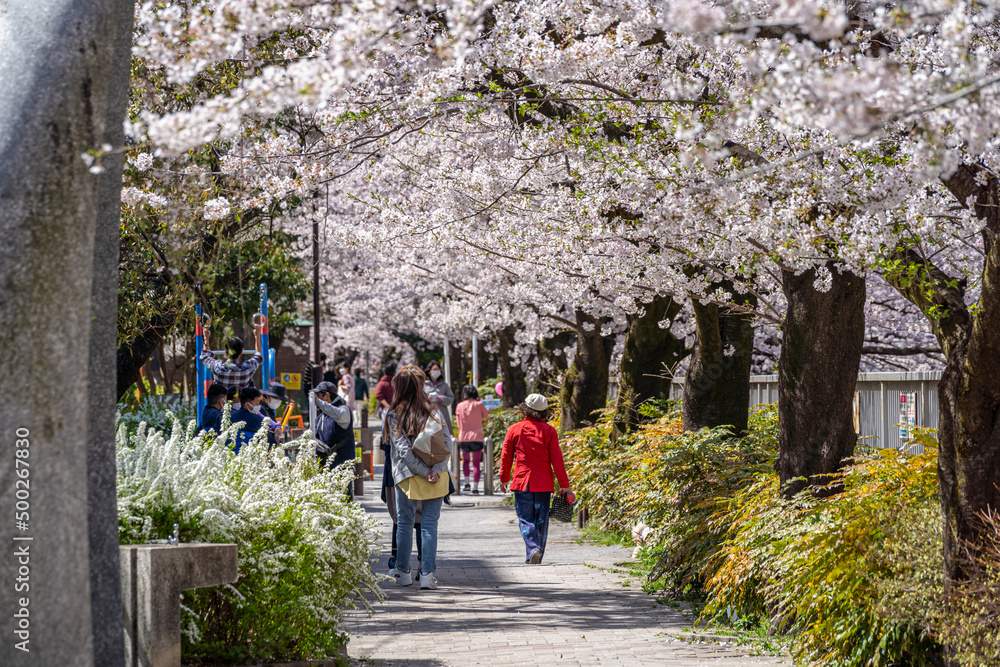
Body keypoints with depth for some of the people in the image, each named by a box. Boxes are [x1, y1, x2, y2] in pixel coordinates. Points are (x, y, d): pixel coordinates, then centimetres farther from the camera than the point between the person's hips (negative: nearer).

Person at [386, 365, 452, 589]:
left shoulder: (394, 415, -4)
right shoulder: (432, 412, 4)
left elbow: (403, 449, -12)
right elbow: (447, 442, -6)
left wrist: (424, 472, -10)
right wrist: (436, 470, -12)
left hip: (407, 477, -1)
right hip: (436, 478, 2)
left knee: (404, 524, 12)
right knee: (429, 525, 4)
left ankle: (403, 572, 17)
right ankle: (428, 575, -2)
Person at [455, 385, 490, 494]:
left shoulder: (460, 406, 1)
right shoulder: (479, 405, -5)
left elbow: (459, 423, 7)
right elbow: (486, 416, 12)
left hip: (463, 437, 2)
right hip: (476, 438, -2)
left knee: (465, 460, 23)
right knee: (476, 463, 0)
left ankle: (466, 483, 22)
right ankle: (475, 487, -7)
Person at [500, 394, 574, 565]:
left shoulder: (515, 429, -1)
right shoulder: (549, 431, -3)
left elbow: (506, 456, 5)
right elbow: (557, 460, -4)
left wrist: (504, 478, 20)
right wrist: (564, 485, 1)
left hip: (522, 482, -1)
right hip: (544, 484, 1)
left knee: (525, 520, 1)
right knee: (541, 521, 10)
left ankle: (533, 550, -22)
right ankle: (537, 557, 13)